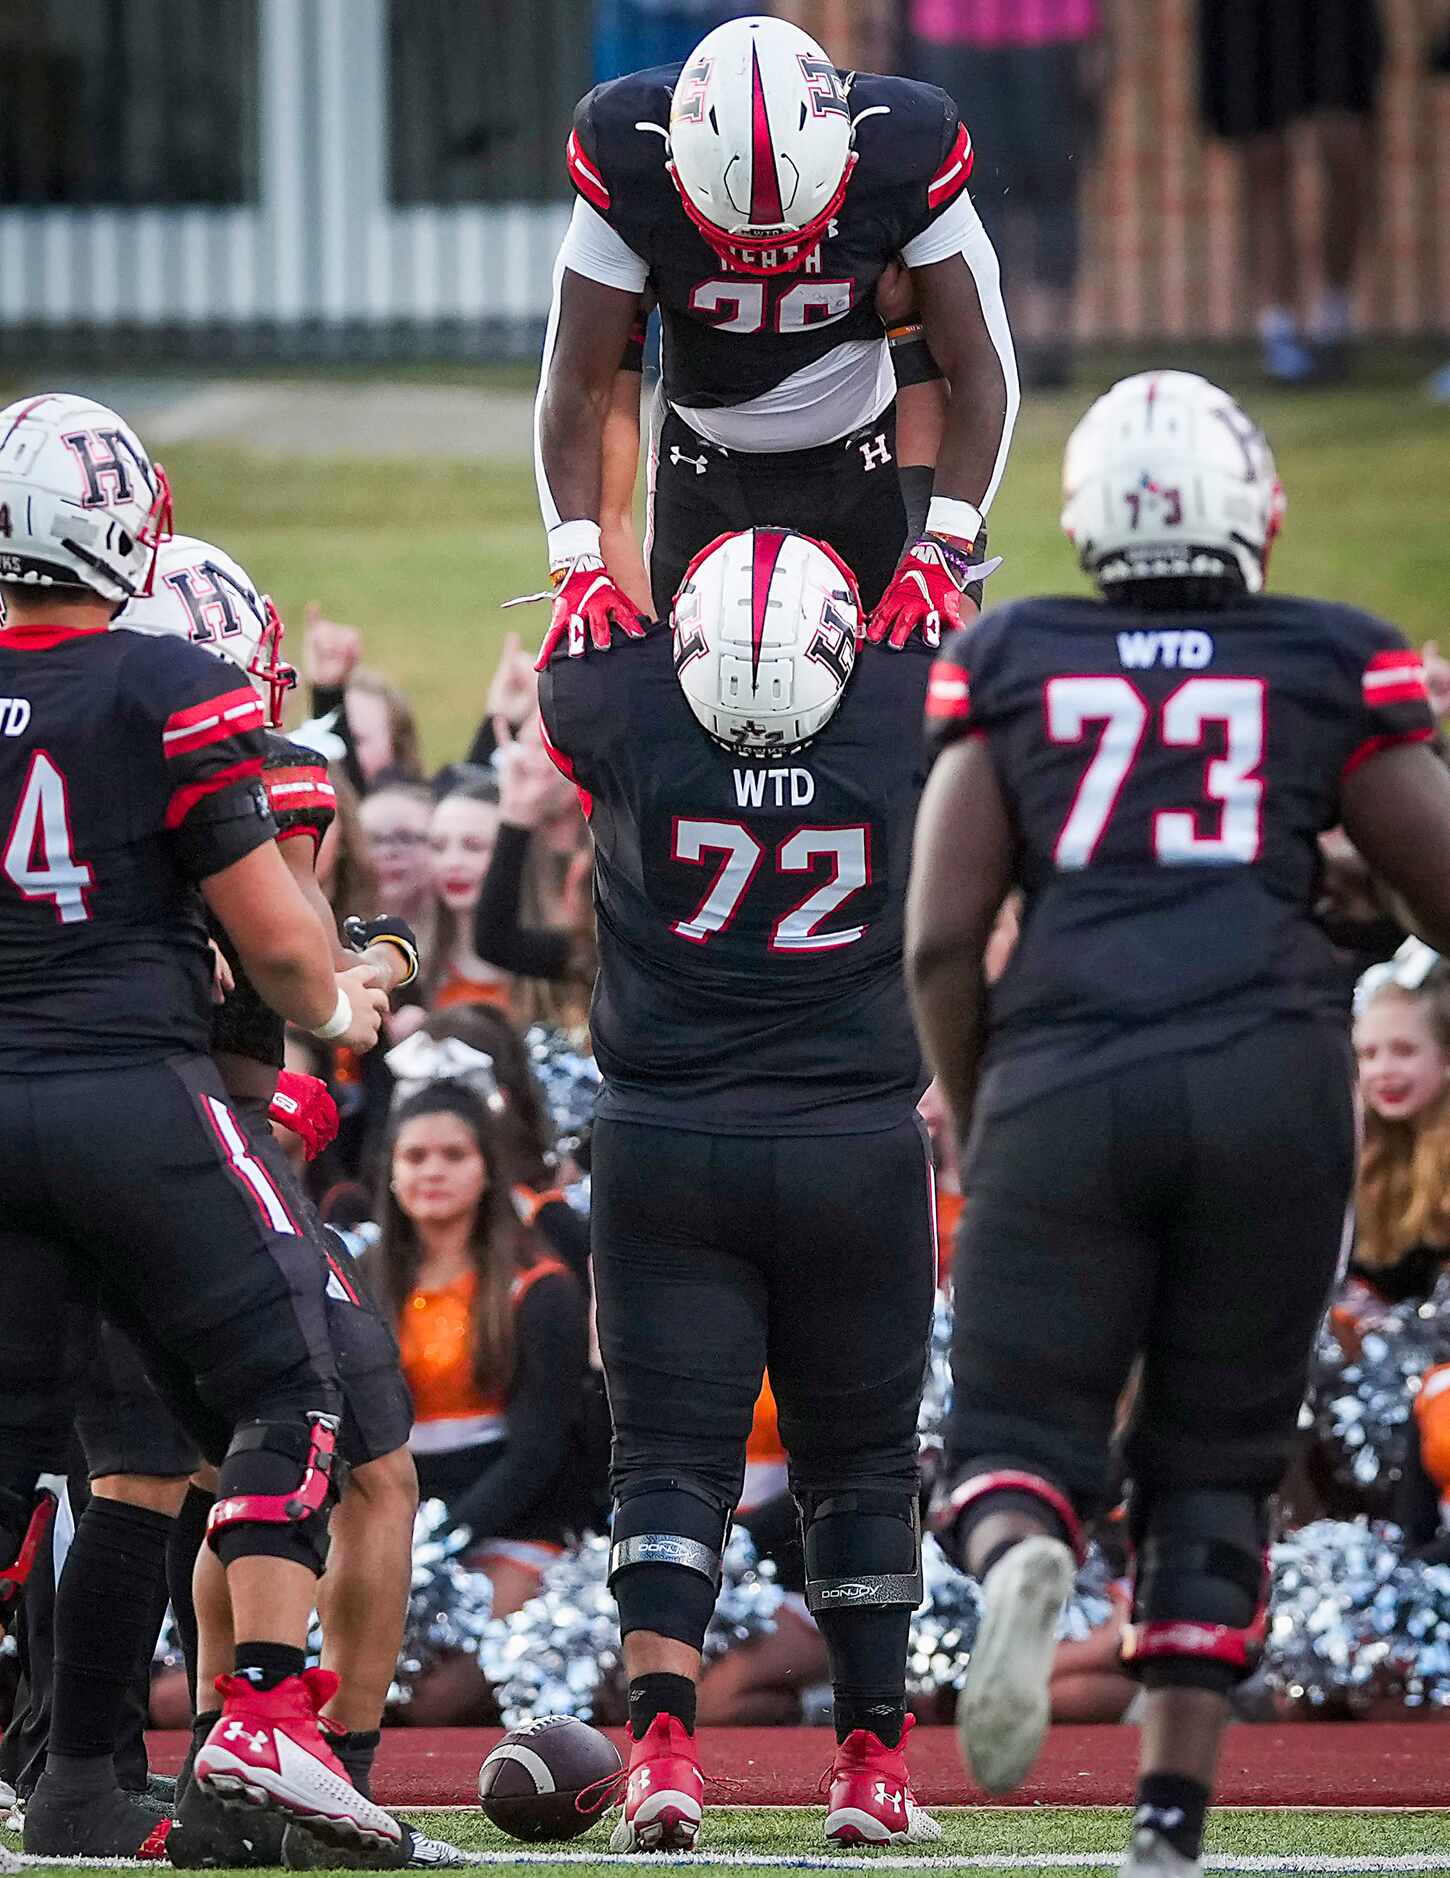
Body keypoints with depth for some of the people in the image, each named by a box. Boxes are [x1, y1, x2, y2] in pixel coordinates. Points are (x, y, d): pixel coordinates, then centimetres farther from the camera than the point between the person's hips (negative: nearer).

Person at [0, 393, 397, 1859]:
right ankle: (264, 1713, -10)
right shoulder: (168, 695, -8)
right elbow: (274, 937, -6)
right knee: (284, 1393, 4)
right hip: (133, 1094, -4)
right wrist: (336, 1007, 15)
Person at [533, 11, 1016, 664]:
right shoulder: (626, 164, -24)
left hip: (865, 468, -1)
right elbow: (578, 384, -16)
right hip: (704, 476, 1)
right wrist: (578, 565, -26)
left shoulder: (907, 153, -24)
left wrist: (942, 556, -26)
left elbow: (978, 372, -16)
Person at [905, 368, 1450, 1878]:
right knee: (1213, 1462, 11)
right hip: (1271, 1075, 0)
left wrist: (975, 1122, 19)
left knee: (1017, 1431, 6)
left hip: (1064, 1078, 0)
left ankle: (1022, 1565, -30)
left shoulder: (1007, 670, 10)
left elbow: (939, 940, 6)